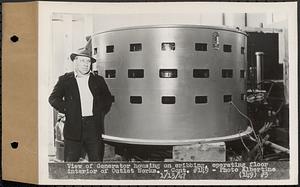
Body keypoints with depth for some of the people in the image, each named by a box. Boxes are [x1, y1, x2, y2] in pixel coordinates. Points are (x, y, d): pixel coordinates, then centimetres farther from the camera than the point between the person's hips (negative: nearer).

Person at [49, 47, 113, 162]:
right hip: (73, 126, -2)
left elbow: (108, 99, 20)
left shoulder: (98, 80, 13)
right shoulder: (65, 80, 6)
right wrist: (66, 110, -6)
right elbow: (53, 98, 2)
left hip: (94, 126, 2)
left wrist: (101, 113, 7)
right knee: (70, 162, 1)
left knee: (97, 162, 4)